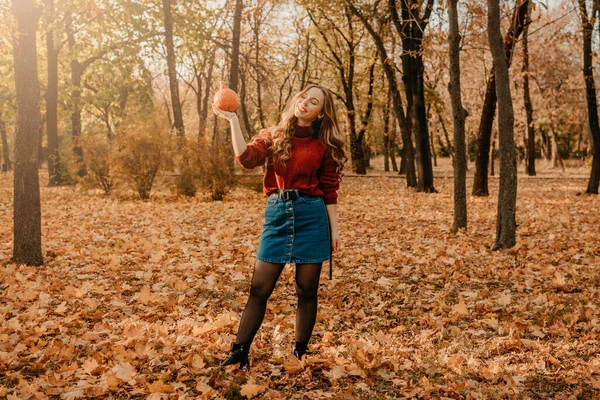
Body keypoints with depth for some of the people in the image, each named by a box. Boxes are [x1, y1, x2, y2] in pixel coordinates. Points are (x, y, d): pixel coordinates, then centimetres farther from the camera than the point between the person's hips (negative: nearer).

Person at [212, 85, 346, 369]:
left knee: (306, 291, 6)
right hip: (277, 214, 1)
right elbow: (247, 158, -10)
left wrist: (335, 229, 0)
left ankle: (300, 354, 20)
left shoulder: (324, 145, 4)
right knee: (259, 289, 1)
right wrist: (233, 121, -13)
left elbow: (329, 190, 4)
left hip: (312, 216, -1)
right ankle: (239, 353, 7)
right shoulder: (273, 136, 8)